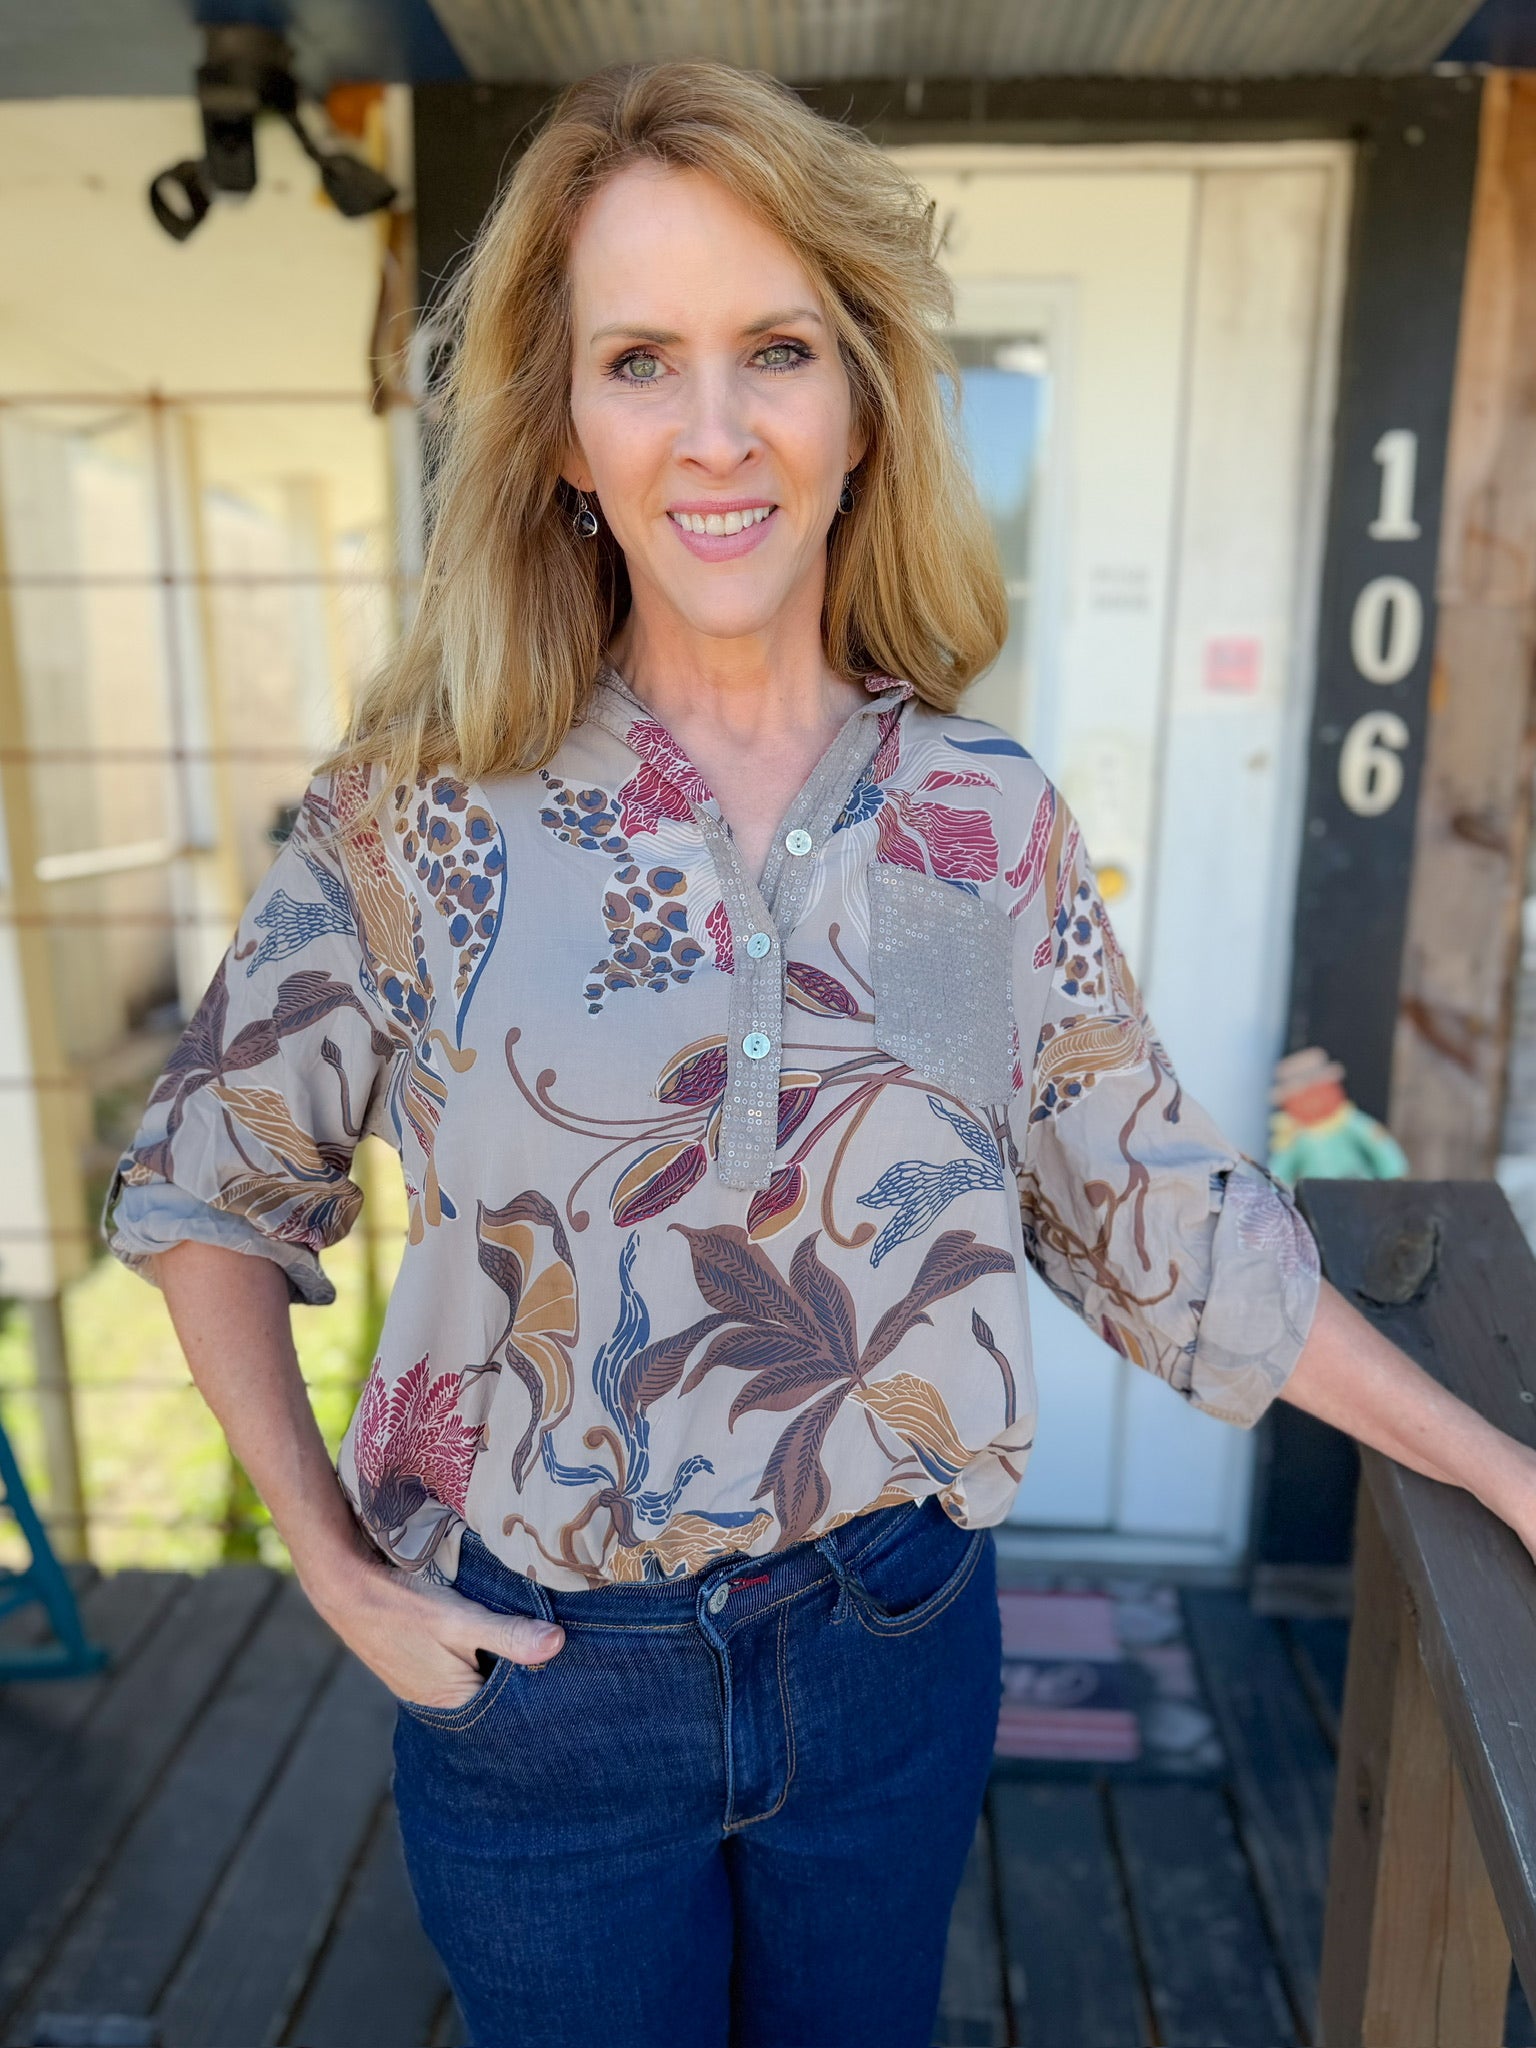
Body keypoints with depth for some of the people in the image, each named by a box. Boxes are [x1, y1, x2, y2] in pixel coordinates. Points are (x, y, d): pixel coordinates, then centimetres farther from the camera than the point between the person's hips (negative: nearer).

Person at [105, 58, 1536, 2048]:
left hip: (894, 1649, 2)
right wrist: (335, 1571, -6)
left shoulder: (993, 824, -7)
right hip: (535, 1668, -1)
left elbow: (1169, 1226, -1)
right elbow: (203, 1189, -3)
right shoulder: (423, 811, -13)